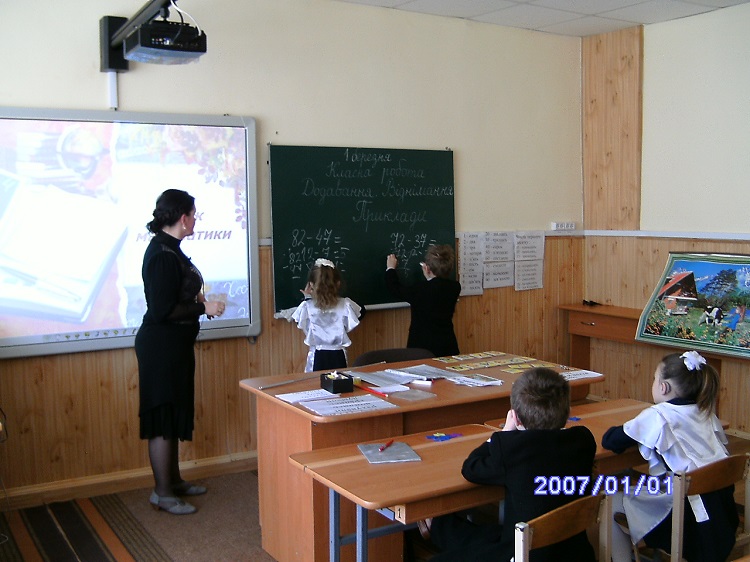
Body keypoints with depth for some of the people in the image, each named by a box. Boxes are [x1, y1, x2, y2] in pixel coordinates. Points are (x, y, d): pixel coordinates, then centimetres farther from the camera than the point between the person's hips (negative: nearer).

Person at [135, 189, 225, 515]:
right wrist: (204, 308, -16)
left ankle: (174, 480, 30)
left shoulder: (168, 249, 10)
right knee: (163, 419, -1)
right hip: (161, 346, -10)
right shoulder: (163, 255, -20)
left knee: (175, 415, 18)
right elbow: (163, 310, -23)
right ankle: (162, 494, 10)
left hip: (174, 345, 10)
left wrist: (196, 300, 8)